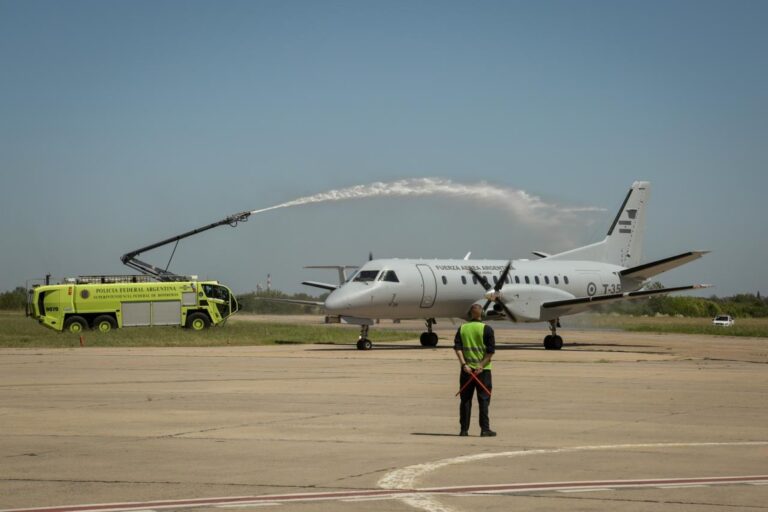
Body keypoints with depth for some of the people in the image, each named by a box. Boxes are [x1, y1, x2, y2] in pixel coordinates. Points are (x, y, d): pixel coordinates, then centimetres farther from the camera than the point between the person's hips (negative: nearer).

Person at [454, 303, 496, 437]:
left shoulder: (462, 328, 5)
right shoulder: (486, 329, -5)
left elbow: (457, 347, -3)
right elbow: (491, 350, -12)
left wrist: (464, 364, -9)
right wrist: (481, 365, -12)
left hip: (467, 369, 3)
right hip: (483, 370, -3)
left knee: (465, 400, 8)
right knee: (484, 400, 2)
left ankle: (464, 429, 8)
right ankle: (485, 429, 0)